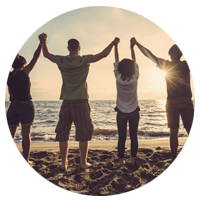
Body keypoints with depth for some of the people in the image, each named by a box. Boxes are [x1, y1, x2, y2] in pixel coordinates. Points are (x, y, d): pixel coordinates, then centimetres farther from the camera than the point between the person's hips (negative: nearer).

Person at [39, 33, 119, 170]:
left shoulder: (61, 61, 3)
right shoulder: (84, 60, -5)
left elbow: (46, 54, 20)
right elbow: (104, 54, -3)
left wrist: (44, 41, 36)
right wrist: (113, 43, 13)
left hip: (66, 102, 3)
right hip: (81, 101, -3)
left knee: (63, 133, 10)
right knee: (84, 134, 8)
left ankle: (64, 163, 15)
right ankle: (83, 162, 15)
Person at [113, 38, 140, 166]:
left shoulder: (119, 78, -16)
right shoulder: (134, 78, -16)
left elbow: (116, 61, -5)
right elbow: (135, 62, -1)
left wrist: (116, 45, 4)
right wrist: (132, 47, 9)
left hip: (121, 112, 0)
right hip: (134, 112, 0)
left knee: (121, 137, 6)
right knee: (134, 136, 8)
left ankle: (121, 160, 8)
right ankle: (133, 159, 12)